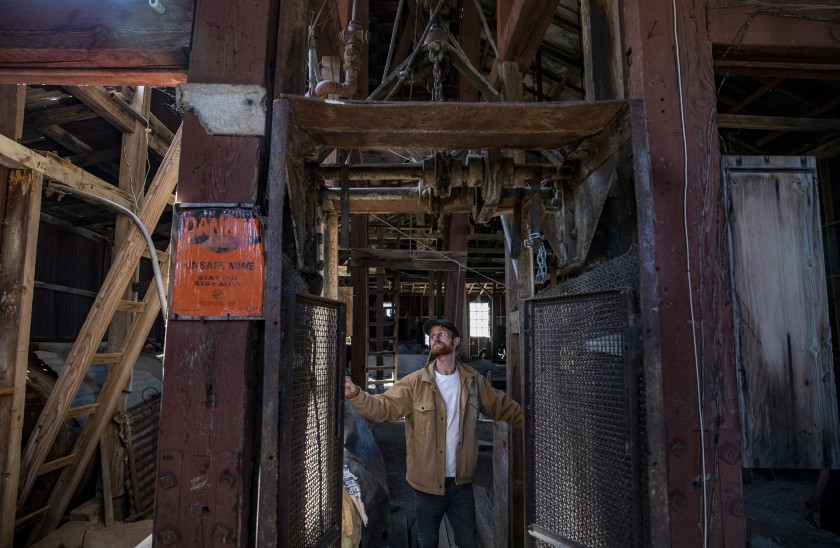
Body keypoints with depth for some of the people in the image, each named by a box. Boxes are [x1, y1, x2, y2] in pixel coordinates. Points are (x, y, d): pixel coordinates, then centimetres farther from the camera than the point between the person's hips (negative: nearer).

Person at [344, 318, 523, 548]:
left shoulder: (474, 381, -3)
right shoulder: (414, 383, -11)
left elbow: (506, 409, 7)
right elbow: (382, 407, -20)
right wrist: (355, 395, -37)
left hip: (462, 482, 2)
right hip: (428, 483, -1)